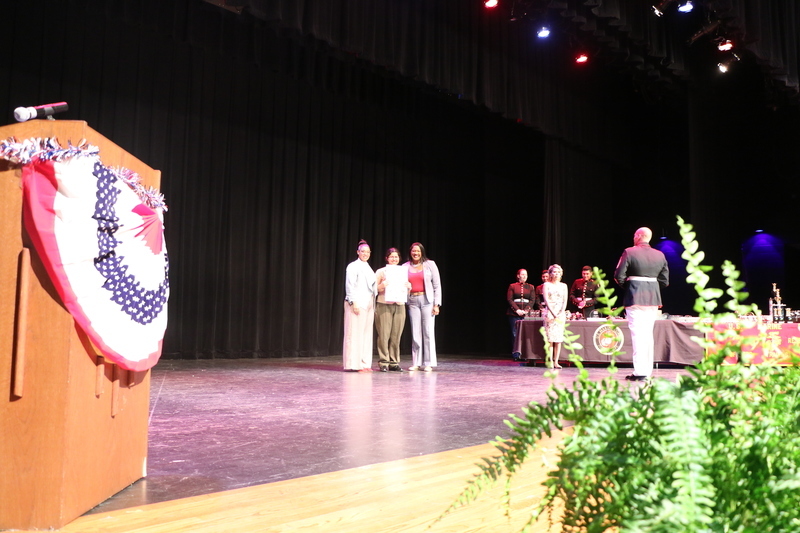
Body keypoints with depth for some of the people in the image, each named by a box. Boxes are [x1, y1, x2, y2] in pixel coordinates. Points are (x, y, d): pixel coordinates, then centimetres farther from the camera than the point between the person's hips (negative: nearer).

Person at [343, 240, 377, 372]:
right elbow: (350, 286, -9)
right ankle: (354, 364, -5)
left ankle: (364, 363, 9)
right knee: (355, 333, -7)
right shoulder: (353, 266, -2)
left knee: (367, 334, 6)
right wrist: (353, 302, -17)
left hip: (368, 305, 8)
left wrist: (373, 306, 15)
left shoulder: (368, 268, 20)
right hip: (357, 304, -8)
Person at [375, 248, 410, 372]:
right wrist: (383, 285, -16)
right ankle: (383, 363, 0)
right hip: (384, 305, -3)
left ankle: (394, 362, 9)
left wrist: (409, 286, -1)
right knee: (384, 335, -7)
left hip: (399, 306, 3)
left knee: (396, 335, 1)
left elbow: (407, 291, 21)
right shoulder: (381, 272, 6)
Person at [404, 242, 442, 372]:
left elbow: (437, 285, 3)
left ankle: (428, 363, 2)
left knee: (428, 332, -3)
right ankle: (416, 363, 9)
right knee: (415, 332, 2)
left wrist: (437, 304, -3)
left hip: (427, 300, -2)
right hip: (412, 301, 2)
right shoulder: (405, 267, 10)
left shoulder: (430, 265, 5)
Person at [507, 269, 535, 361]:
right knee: (515, 334, -4)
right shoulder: (512, 286, 8)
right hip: (514, 313, -1)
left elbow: (532, 300, 6)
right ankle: (515, 355, -1)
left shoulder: (531, 287, 14)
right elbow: (509, 299, 0)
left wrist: (526, 310, -10)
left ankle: (524, 354, 0)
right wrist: (517, 310, -12)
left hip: (526, 314, 2)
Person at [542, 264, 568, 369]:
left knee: (559, 339, -1)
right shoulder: (546, 284, 5)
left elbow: (565, 301, 7)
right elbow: (546, 300, -4)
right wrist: (553, 313, -15)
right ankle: (550, 362, -6)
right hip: (549, 313, -3)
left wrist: (561, 313, -10)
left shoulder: (563, 286, 13)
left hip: (561, 314, 3)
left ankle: (556, 361, 2)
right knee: (550, 338, -8)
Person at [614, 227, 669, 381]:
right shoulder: (660, 255, 9)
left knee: (637, 334, -4)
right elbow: (664, 280, 9)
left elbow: (619, 276, -9)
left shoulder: (629, 252, -6)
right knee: (648, 334, 13)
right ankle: (648, 370, 18)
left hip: (635, 297, -5)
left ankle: (640, 371, -6)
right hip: (653, 299, 5)